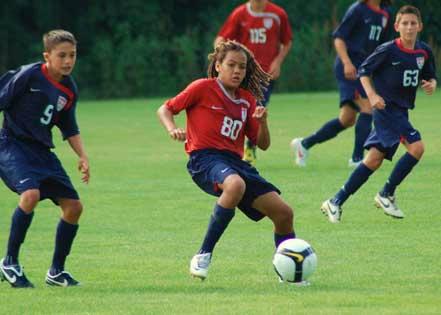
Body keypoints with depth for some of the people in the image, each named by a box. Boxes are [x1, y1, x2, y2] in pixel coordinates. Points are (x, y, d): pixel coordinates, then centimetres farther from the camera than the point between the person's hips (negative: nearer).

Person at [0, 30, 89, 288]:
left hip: (42, 151, 7)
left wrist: (83, 156, 5)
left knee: (73, 205, 2)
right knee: (31, 193, -32)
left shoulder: (69, 89, 8)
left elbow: (70, 129, 18)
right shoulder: (29, 75, -13)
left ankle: (57, 271, 17)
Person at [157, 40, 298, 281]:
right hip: (205, 158, -6)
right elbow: (165, 110, 7)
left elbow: (263, 144, 18)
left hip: (235, 161, 6)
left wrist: (261, 122, -2)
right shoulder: (203, 88, 3)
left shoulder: (247, 100, 18)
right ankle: (204, 255, -30)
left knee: (283, 213, -2)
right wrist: (172, 129, -14)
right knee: (236, 185, -41)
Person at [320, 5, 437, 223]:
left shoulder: (424, 52, 4)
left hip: (401, 110, 7)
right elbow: (364, 71, -5)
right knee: (416, 147, -19)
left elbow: (430, 75, 18)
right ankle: (386, 194, -9)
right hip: (387, 107, -7)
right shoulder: (388, 50, -12)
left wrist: (431, 84, -5)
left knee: (374, 160, 3)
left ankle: (336, 202, 9)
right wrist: (372, 95, -18)